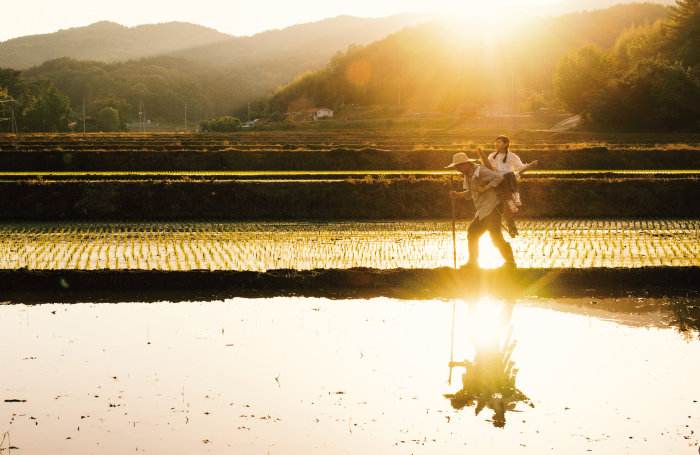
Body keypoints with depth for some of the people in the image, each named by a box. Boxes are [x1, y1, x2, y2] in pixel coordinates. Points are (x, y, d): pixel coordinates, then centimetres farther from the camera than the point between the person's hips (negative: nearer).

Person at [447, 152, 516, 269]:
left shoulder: (481, 171, -14)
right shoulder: (468, 175, 16)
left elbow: (499, 177, -19)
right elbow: (470, 193, 23)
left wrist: (485, 188, -22)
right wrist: (457, 195, 6)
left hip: (491, 209, -10)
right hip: (482, 212, 10)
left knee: (496, 237, -11)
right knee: (472, 233, 11)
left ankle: (510, 262, -3)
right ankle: (473, 262, 20)